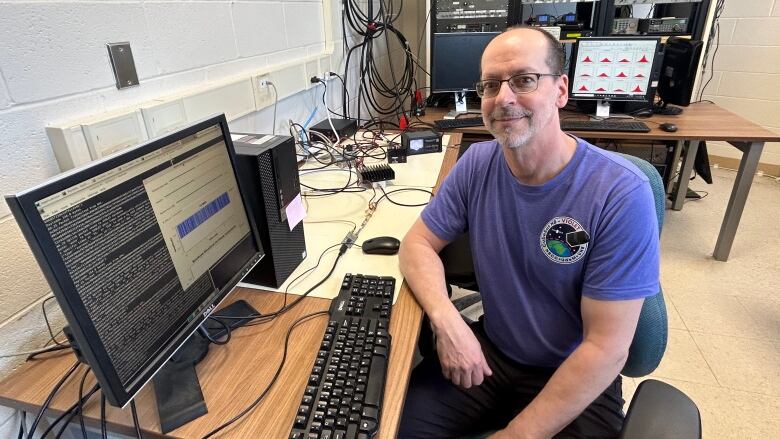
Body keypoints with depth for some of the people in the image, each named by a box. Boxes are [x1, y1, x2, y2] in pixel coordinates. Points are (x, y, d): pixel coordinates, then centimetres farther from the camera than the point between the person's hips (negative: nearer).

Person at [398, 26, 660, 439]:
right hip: (489, 351, 3)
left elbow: (606, 349, -19)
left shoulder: (621, 194, -21)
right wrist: (446, 320, -22)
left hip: (576, 379, -2)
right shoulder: (476, 164, -8)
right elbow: (419, 242, -3)